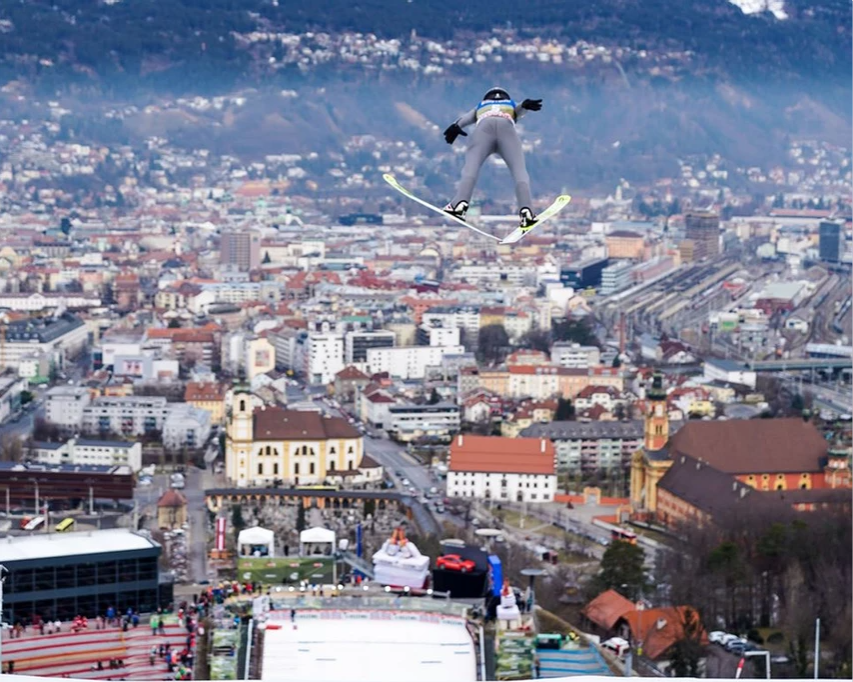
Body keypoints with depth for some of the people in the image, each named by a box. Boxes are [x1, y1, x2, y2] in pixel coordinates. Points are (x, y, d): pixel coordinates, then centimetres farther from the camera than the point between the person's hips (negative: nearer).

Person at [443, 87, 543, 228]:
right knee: (519, 169, -8)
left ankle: (461, 202, -38)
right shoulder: (512, 106, 42)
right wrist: (527, 105, -4)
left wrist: (455, 127, 2)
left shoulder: (480, 107, 42)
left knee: (471, 166, -13)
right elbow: (520, 108, 18)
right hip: (507, 128, 0)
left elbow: (467, 117, 21)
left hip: (484, 126, 0)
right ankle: (525, 208, -30)